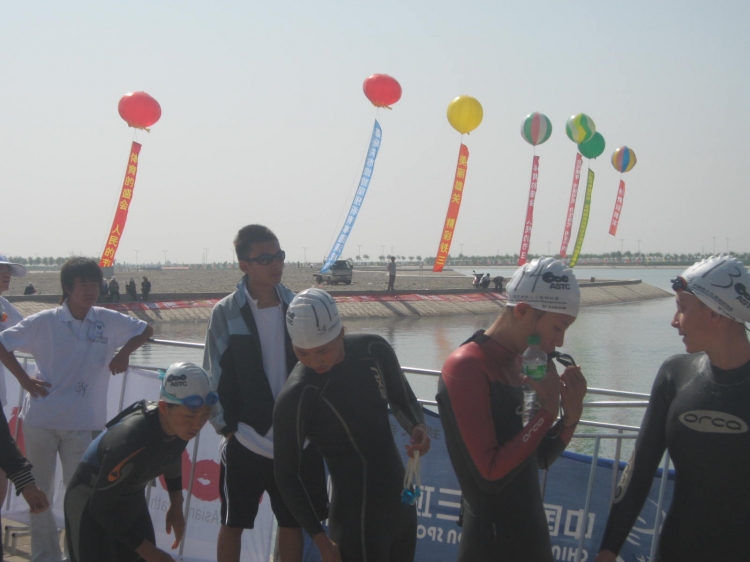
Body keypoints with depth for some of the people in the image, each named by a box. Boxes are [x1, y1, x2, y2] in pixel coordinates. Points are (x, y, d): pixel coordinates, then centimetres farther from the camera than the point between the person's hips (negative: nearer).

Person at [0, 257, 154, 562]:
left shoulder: (108, 321, 1)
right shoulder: (44, 322, -5)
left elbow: (145, 330, 15)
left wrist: (124, 352, -1)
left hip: (82, 424, 0)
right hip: (41, 420, 0)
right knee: (39, 494, 9)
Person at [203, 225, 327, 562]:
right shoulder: (226, 313, -7)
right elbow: (215, 376, -5)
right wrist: (228, 429, -7)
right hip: (245, 443, -3)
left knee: (293, 522, 12)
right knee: (232, 524, 9)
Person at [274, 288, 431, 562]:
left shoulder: (374, 350, -7)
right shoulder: (296, 398, -22)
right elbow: (286, 476, -13)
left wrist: (418, 428, -10)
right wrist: (321, 540, -11)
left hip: (402, 502, 6)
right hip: (356, 522, -6)